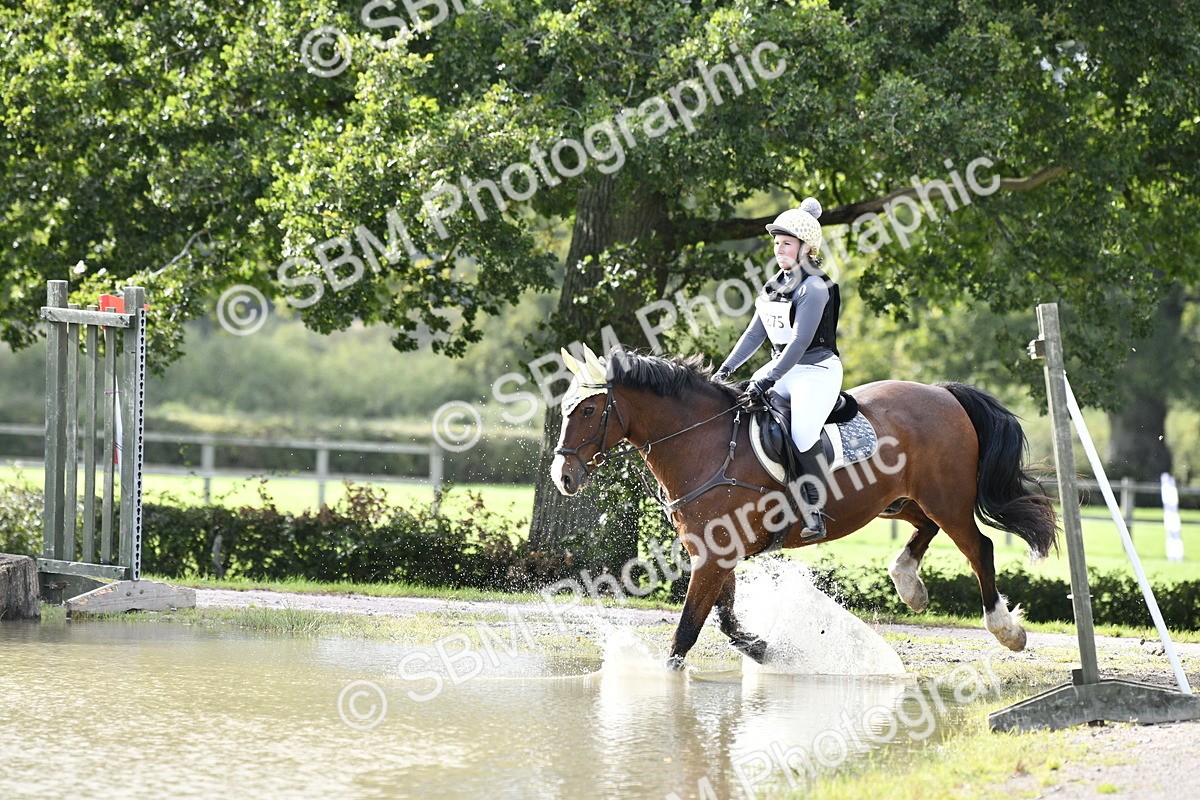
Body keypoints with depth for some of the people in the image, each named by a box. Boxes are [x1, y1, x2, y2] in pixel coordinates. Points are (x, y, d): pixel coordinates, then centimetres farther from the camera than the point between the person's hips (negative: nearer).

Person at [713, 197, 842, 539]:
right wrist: (727, 369, 6)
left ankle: (814, 511, -25)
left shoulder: (814, 287, -15)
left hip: (817, 370, -9)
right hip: (782, 368, 9)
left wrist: (767, 380, -28)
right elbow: (756, 333, 15)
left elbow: (800, 341, -23)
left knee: (802, 432, -33)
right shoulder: (776, 286, 11)